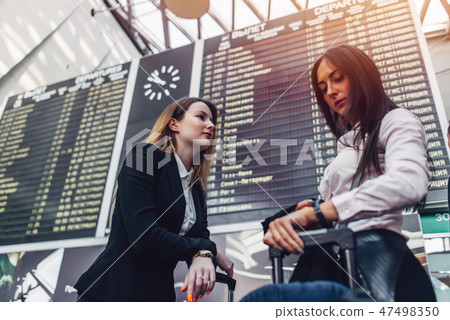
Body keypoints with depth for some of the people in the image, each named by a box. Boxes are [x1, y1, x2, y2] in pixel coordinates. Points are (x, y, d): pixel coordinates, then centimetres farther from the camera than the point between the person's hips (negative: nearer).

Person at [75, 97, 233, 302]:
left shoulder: (196, 188, 11)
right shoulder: (144, 157, -11)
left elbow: (200, 236, -1)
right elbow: (145, 237, -21)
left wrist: (203, 256, -25)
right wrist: (211, 252, -12)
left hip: (161, 292, 7)